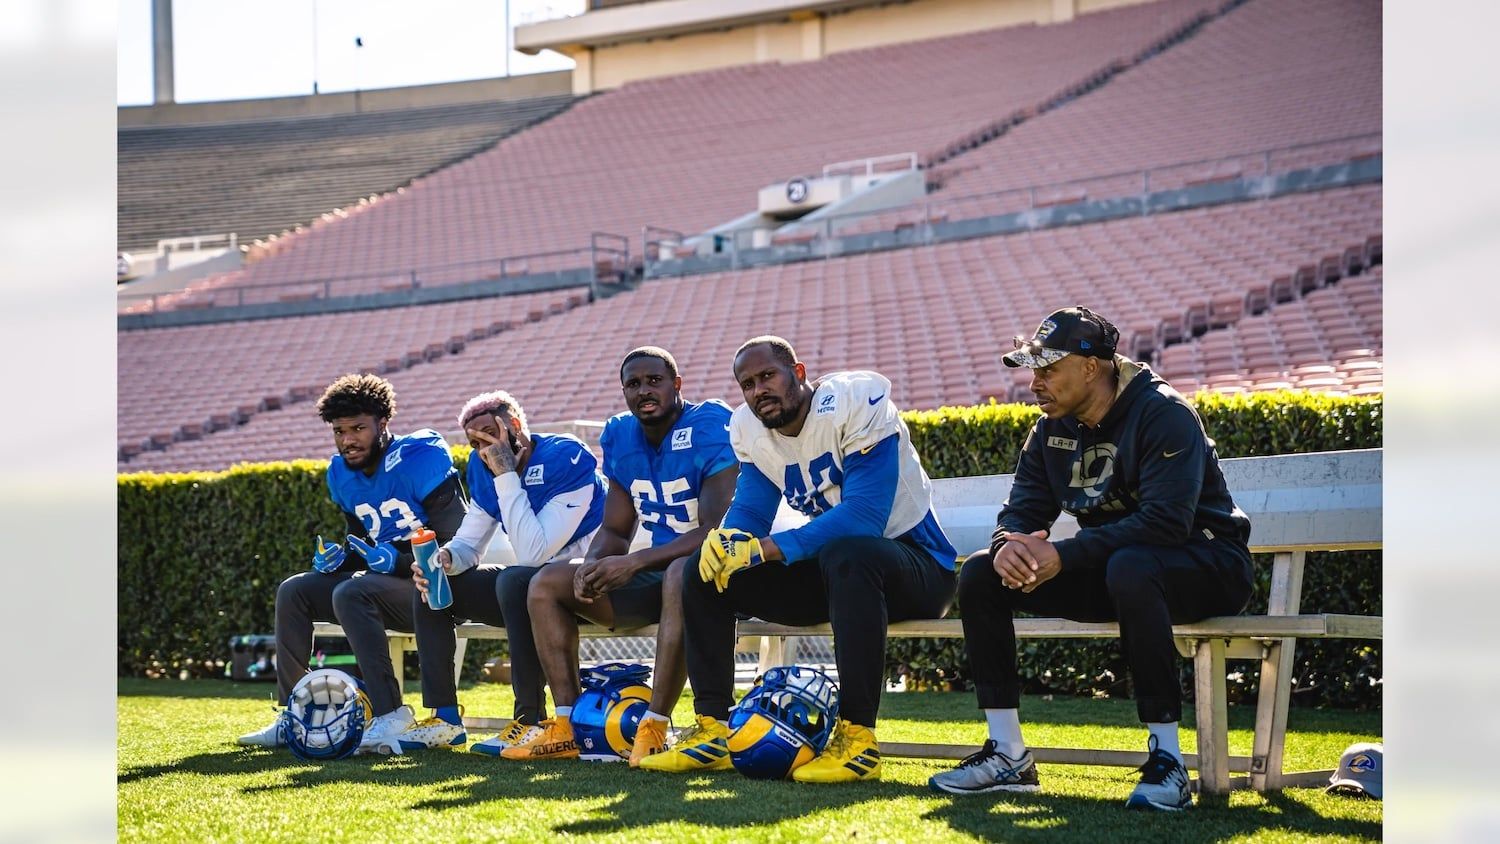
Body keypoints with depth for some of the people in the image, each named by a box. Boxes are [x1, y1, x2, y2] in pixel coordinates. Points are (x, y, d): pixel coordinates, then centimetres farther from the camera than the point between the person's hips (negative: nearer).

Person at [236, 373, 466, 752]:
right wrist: (338, 557, -3)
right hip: (383, 578, 8)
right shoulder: (342, 472, 7)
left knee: (350, 594, -31)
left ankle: (391, 714, -32)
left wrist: (396, 561, -28)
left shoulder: (420, 459, -17)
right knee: (293, 591, -2)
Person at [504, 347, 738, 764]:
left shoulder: (709, 429, -16)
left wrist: (635, 563, -29)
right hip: (657, 573, 8)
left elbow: (716, 530, -24)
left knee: (682, 576, -42)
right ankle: (568, 728, -9)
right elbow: (614, 530, 13)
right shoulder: (620, 437, 7)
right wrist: (594, 564, -11)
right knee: (546, 584, 0)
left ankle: (654, 729, -40)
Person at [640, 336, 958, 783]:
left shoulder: (856, 403, -21)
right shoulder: (749, 429, 3)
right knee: (705, 571, -3)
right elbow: (749, 512, 3)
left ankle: (858, 737, -36)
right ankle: (712, 730, -2)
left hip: (918, 564, -7)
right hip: (832, 569, 7)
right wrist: (726, 539, -23)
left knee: (846, 554, -41)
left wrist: (767, 549, -34)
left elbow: (866, 515, -30)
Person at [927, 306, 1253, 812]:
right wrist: (1008, 543, -22)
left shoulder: (1163, 414, -19)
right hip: (1111, 570, 8)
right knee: (981, 574, -7)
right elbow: (1024, 509, 5)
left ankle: (1167, 760, -35)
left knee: (1129, 567, -42)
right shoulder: (1053, 428, 5)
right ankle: (1008, 756, -6)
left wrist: (1062, 556, -32)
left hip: (1203, 566, -7)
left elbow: (1166, 522, -29)